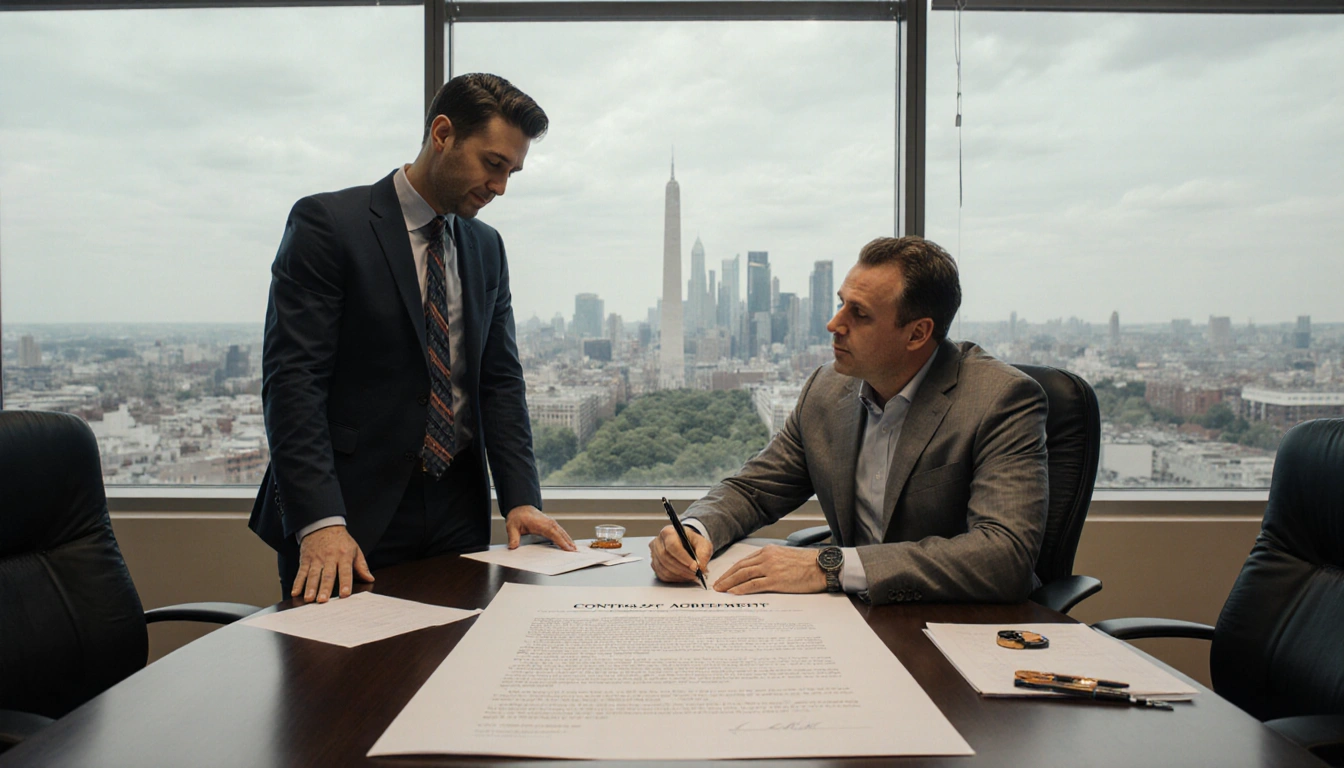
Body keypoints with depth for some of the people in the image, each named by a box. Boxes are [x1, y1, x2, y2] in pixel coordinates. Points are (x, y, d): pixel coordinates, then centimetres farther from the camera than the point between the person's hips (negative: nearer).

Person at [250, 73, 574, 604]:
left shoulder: (486, 247, 12)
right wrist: (320, 522, -22)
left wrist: (521, 498, -2)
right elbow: (292, 377, -14)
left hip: (458, 516, 5)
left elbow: (500, 380, 10)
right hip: (355, 514, -5)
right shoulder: (326, 223, -7)